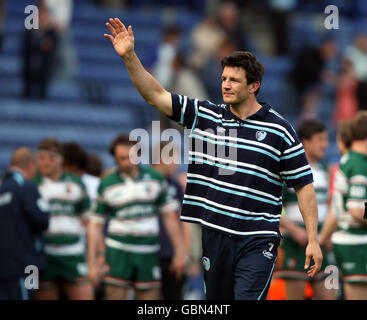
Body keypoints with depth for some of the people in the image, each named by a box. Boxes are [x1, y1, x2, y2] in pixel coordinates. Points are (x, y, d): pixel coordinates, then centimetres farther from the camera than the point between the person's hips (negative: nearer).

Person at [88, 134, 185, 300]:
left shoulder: (155, 179, 5)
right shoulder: (106, 185, 1)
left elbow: (169, 216, 9)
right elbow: (95, 224, 4)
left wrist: (178, 252, 4)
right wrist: (92, 263, -1)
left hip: (148, 254, 2)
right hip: (118, 252, -1)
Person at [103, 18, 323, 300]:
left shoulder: (280, 130, -1)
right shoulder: (205, 115, 8)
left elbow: (304, 185, 1)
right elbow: (155, 95, 6)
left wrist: (313, 239, -4)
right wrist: (129, 56, -6)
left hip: (257, 241, -4)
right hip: (214, 235, 4)